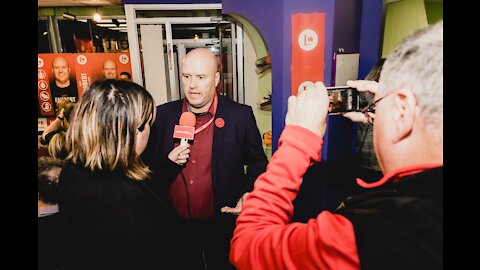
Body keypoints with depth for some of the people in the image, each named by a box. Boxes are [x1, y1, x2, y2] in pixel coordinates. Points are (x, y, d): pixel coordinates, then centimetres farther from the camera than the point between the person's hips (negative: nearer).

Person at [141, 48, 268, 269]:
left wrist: (249, 194, -17)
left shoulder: (240, 116, -10)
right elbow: (146, 166, 4)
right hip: (175, 226, 2)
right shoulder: (162, 115, -3)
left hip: (222, 225, -2)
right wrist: (169, 163, -16)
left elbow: (257, 163, 0)